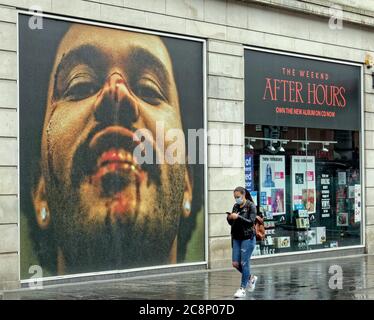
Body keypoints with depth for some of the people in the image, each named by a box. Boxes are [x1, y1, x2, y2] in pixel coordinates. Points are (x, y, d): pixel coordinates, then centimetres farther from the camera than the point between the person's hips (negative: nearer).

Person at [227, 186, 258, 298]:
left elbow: (251, 221, -15)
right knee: (235, 263, 4)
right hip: (236, 238, 6)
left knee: (244, 263, -5)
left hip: (248, 238, -6)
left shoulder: (251, 206, -6)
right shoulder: (235, 206, 11)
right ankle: (251, 278, 28)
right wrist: (229, 218, -6)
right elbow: (232, 223, 15)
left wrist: (238, 217, -24)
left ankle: (242, 289, 4)